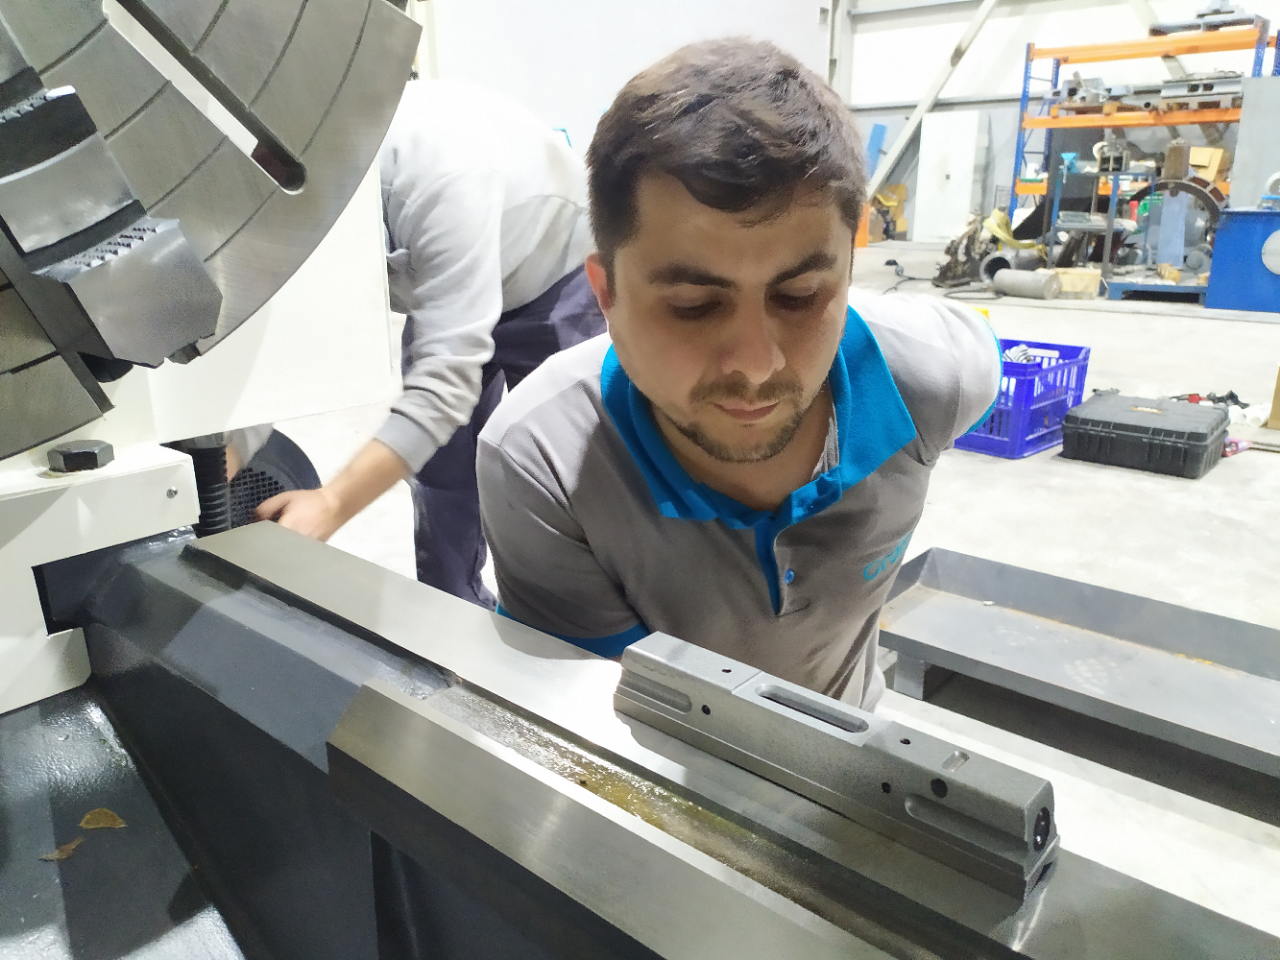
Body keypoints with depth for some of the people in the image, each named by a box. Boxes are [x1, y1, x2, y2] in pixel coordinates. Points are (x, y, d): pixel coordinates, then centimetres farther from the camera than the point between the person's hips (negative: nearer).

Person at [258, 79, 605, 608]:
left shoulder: (440, 170, -42)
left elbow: (449, 375, -45)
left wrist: (331, 506, -52)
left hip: (561, 281, -6)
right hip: (442, 286, 6)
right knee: (441, 467, 8)